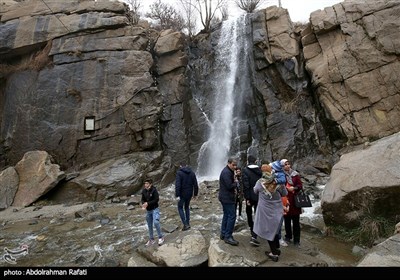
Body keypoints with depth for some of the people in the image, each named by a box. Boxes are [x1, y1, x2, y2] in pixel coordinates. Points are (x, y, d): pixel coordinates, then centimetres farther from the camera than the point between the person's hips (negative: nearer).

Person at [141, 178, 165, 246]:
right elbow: (143, 199, 9)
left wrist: (148, 203, -21)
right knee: (149, 225, 13)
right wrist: (143, 204, -12)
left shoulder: (154, 190, -15)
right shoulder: (144, 191, -1)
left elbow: (156, 199, -18)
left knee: (156, 222, -20)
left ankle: (161, 237, 0)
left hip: (155, 209, -6)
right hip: (148, 210, 6)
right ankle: (151, 239, 29)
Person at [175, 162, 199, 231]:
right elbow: (195, 185, 3)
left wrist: (177, 195, -19)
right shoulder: (192, 173, 3)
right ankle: (188, 223, 25)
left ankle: (185, 224, 3)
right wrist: (195, 194, 12)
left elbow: (177, 185, -20)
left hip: (182, 194, -5)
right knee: (187, 207, 23)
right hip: (189, 194, 5)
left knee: (180, 208, 11)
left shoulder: (179, 173, -11)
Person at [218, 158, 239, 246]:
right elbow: (229, 186, -24)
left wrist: (234, 189, 2)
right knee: (232, 216, -9)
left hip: (225, 197, 11)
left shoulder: (229, 171, 15)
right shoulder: (226, 172, -19)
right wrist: (236, 182, -6)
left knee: (226, 215, 16)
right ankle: (228, 237, -4)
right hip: (227, 198, -11)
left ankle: (223, 234, 24)